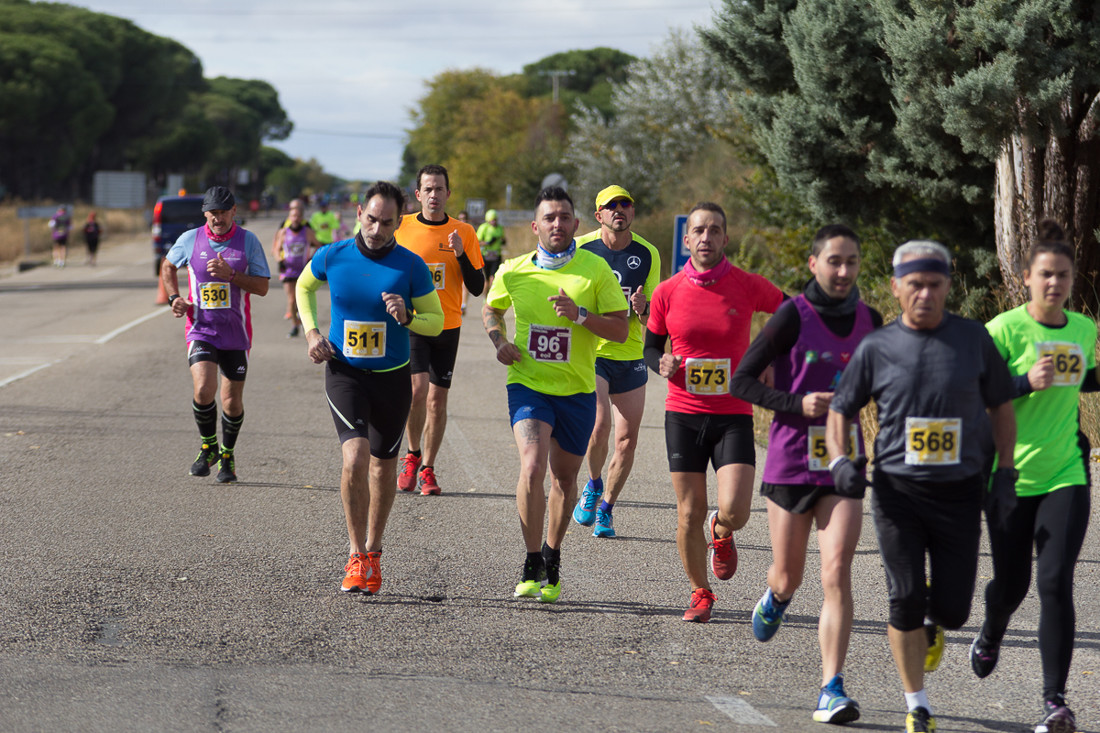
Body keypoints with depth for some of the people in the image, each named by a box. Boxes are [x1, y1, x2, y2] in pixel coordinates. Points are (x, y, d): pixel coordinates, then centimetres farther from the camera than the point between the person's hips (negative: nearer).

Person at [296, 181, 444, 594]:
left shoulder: (411, 267, -9)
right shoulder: (331, 257, -6)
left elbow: (436, 321, -1)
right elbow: (305, 286, 16)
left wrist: (407, 317, -22)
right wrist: (311, 332, 3)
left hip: (392, 377, 1)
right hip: (344, 374, -1)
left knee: (383, 466, 13)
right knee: (355, 458, -19)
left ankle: (373, 552, 32)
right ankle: (356, 557, -8)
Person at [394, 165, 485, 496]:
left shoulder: (463, 233, 2)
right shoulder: (401, 228, 0)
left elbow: (477, 288, 1)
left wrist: (461, 255, -13)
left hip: (447, 327, 2)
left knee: (438, 399, 4)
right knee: (417, 388, -18)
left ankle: (427, 469, 16)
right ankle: (413, 455, 4)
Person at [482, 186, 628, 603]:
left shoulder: (595, 270, -5)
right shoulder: (513, 272, -1)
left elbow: (620, 330, -5)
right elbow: (491, 310, 19)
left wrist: (580, 314, -21)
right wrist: (499, 341, -1)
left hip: (576, 389, 1)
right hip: (528, 384, -1)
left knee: (564, 478, 12)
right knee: (532, 467, -21)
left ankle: (552, 558, 35)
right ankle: (532, 565, -7)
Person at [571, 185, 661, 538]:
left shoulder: (647, 254, 1)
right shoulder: (581, 249, -4)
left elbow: (653, 318, 2)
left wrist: (642, 308, -18)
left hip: (630, 357, 3)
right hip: (589, 353, -3)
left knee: (627, 440, 2)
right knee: (599, 425, -21)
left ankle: (605, 510, 20)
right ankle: (593, 485, 8)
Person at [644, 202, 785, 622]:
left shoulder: (749, 287, -4)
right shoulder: (667, 293, 0)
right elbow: (650, 347, 11)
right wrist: (662, 365, -10)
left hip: (733, 415, -1)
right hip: (683, 415, 1)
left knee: (734, 512, -15)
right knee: (690, 515, 2)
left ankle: (721, 534, 22)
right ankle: (701, 594, 22)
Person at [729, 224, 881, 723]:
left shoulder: (869, 321, 5)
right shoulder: (793, 317, -8)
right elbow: (742, 381, -9)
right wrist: (798, 405, -19)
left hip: (843, 467, 2)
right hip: (790, 464, -2)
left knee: (837, 573, -13)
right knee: (789, 574, 11)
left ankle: (831, 690, -13)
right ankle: (776, 597, 51)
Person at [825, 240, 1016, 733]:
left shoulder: (974, 339, 2)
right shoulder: (876, 348, 0)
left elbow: (1000, 405, 12)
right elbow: (840, 410, 9)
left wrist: (1005, 472, 4)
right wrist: (840, 460, -9)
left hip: (960, 492, 1)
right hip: (897, 490, -1)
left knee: (953, 610, 0)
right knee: (905, 600, -8)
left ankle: (931, 623, 39)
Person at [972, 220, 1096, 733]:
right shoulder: (1005, 329, -11)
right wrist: (1026, 381, -26)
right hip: (1011, 475, -2)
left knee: (1055, 583, -13)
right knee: (1011, 585, 11)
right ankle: (990, 638, 48)